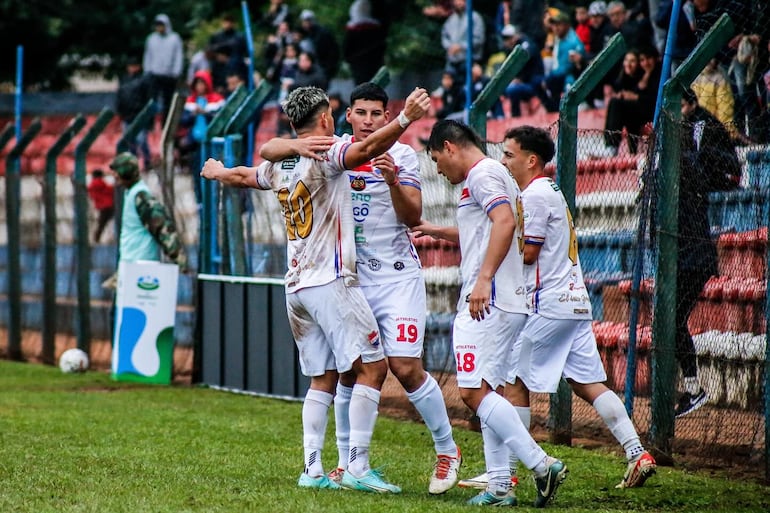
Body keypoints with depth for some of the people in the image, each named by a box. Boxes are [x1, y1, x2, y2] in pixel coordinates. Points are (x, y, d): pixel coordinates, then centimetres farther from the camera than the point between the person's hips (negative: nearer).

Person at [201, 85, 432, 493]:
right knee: (372, 367, -8)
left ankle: (312, 470, 7)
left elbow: (244, 176, 34)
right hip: (331, 281, -8)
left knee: (323, 379, 13)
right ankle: (357, 467, -15)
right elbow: (365, 149, -28)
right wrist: (404, 119, -41)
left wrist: (218, 172, 56)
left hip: (296, 287, 8)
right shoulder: (325, 154, -8)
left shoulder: (279, 165, 14)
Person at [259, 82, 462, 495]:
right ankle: (347, 463, 15)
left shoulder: (402, 155, -2)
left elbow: (413, 218, -9)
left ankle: (447, 450, 6)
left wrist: (392, 181, -26)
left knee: (406, 368, -10)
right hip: (347, 274, 3)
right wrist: (297, 146, -24)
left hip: (395, 275, -3)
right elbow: (267, 151, -4)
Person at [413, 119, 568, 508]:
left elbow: (505, 222, -24)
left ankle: (542, 465, -18)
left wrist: (484, 279, -30)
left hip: (489, 302, -11)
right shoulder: (491, 175, 24)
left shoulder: (483, 175, -8)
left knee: (474, 392, -15)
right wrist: (437, 232, 45)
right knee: (483, 392, 10)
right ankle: (499, 486, 8)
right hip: (496, 304, 11)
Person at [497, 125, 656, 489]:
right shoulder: (551, 192, 21)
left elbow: (527, 252, -14)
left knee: (515, 382, -1)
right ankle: (637, 454, -6)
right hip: (576, 302, 9)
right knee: (588, 383, 5)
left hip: (549, 305, -9)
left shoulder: (535, 194, -10)